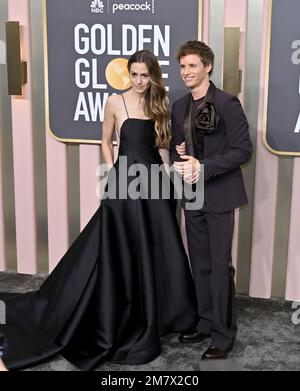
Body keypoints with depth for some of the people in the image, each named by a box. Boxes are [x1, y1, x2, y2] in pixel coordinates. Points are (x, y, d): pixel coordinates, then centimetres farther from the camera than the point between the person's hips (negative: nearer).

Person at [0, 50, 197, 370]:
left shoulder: (159, 105, 8)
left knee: (158, 251, 9)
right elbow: (106, 141, 7)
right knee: (121, 252, 3)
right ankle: (120, 323, 19)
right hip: (125, 185, -4)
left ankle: (153, 317, 27)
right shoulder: (115, 103, -3)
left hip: (154, 182, 4)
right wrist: (114, 172, -1)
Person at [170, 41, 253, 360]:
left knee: (220, 265, -1)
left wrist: (204, 168, -21)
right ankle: (205, 322, 29)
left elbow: (242, 150, -14)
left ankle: (223, 333, 11)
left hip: (219, 195, -6)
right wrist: (180, 161, -7)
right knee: (200, 264, 14)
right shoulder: (179, 107, 10)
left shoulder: (226, 103, -11)